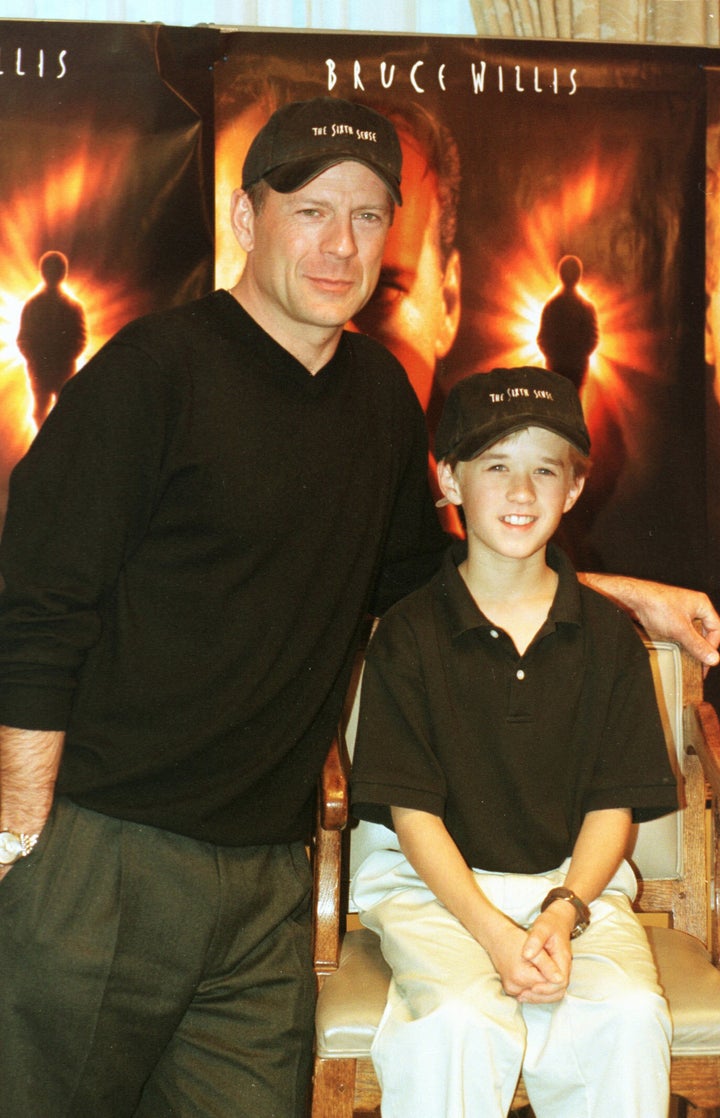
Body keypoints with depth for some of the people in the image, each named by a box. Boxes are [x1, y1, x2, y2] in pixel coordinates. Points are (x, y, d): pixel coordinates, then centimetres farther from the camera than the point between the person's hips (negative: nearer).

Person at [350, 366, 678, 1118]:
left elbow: (615, 806, 4)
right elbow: (412, 811, -5)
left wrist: (562, 913, -14)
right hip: (435, 883, -2)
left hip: (573, 879, 2)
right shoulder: (408, 633, -2)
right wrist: (491, 932, -18)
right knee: (456, 1022, -31)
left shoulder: (608, 637, 4)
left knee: (629, 1015, -26)